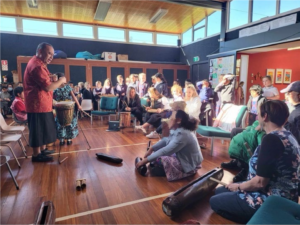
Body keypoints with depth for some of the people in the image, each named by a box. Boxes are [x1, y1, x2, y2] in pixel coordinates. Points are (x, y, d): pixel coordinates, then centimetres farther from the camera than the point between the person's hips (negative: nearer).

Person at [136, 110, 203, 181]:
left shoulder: (182, 134, -31)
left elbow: (165, 151, -30)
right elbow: (166, 140, 7)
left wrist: (146, 160, -25)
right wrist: (151, 149, -1)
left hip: (189, 165, -9)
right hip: (183, 157, 9)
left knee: (158, 160, -25)